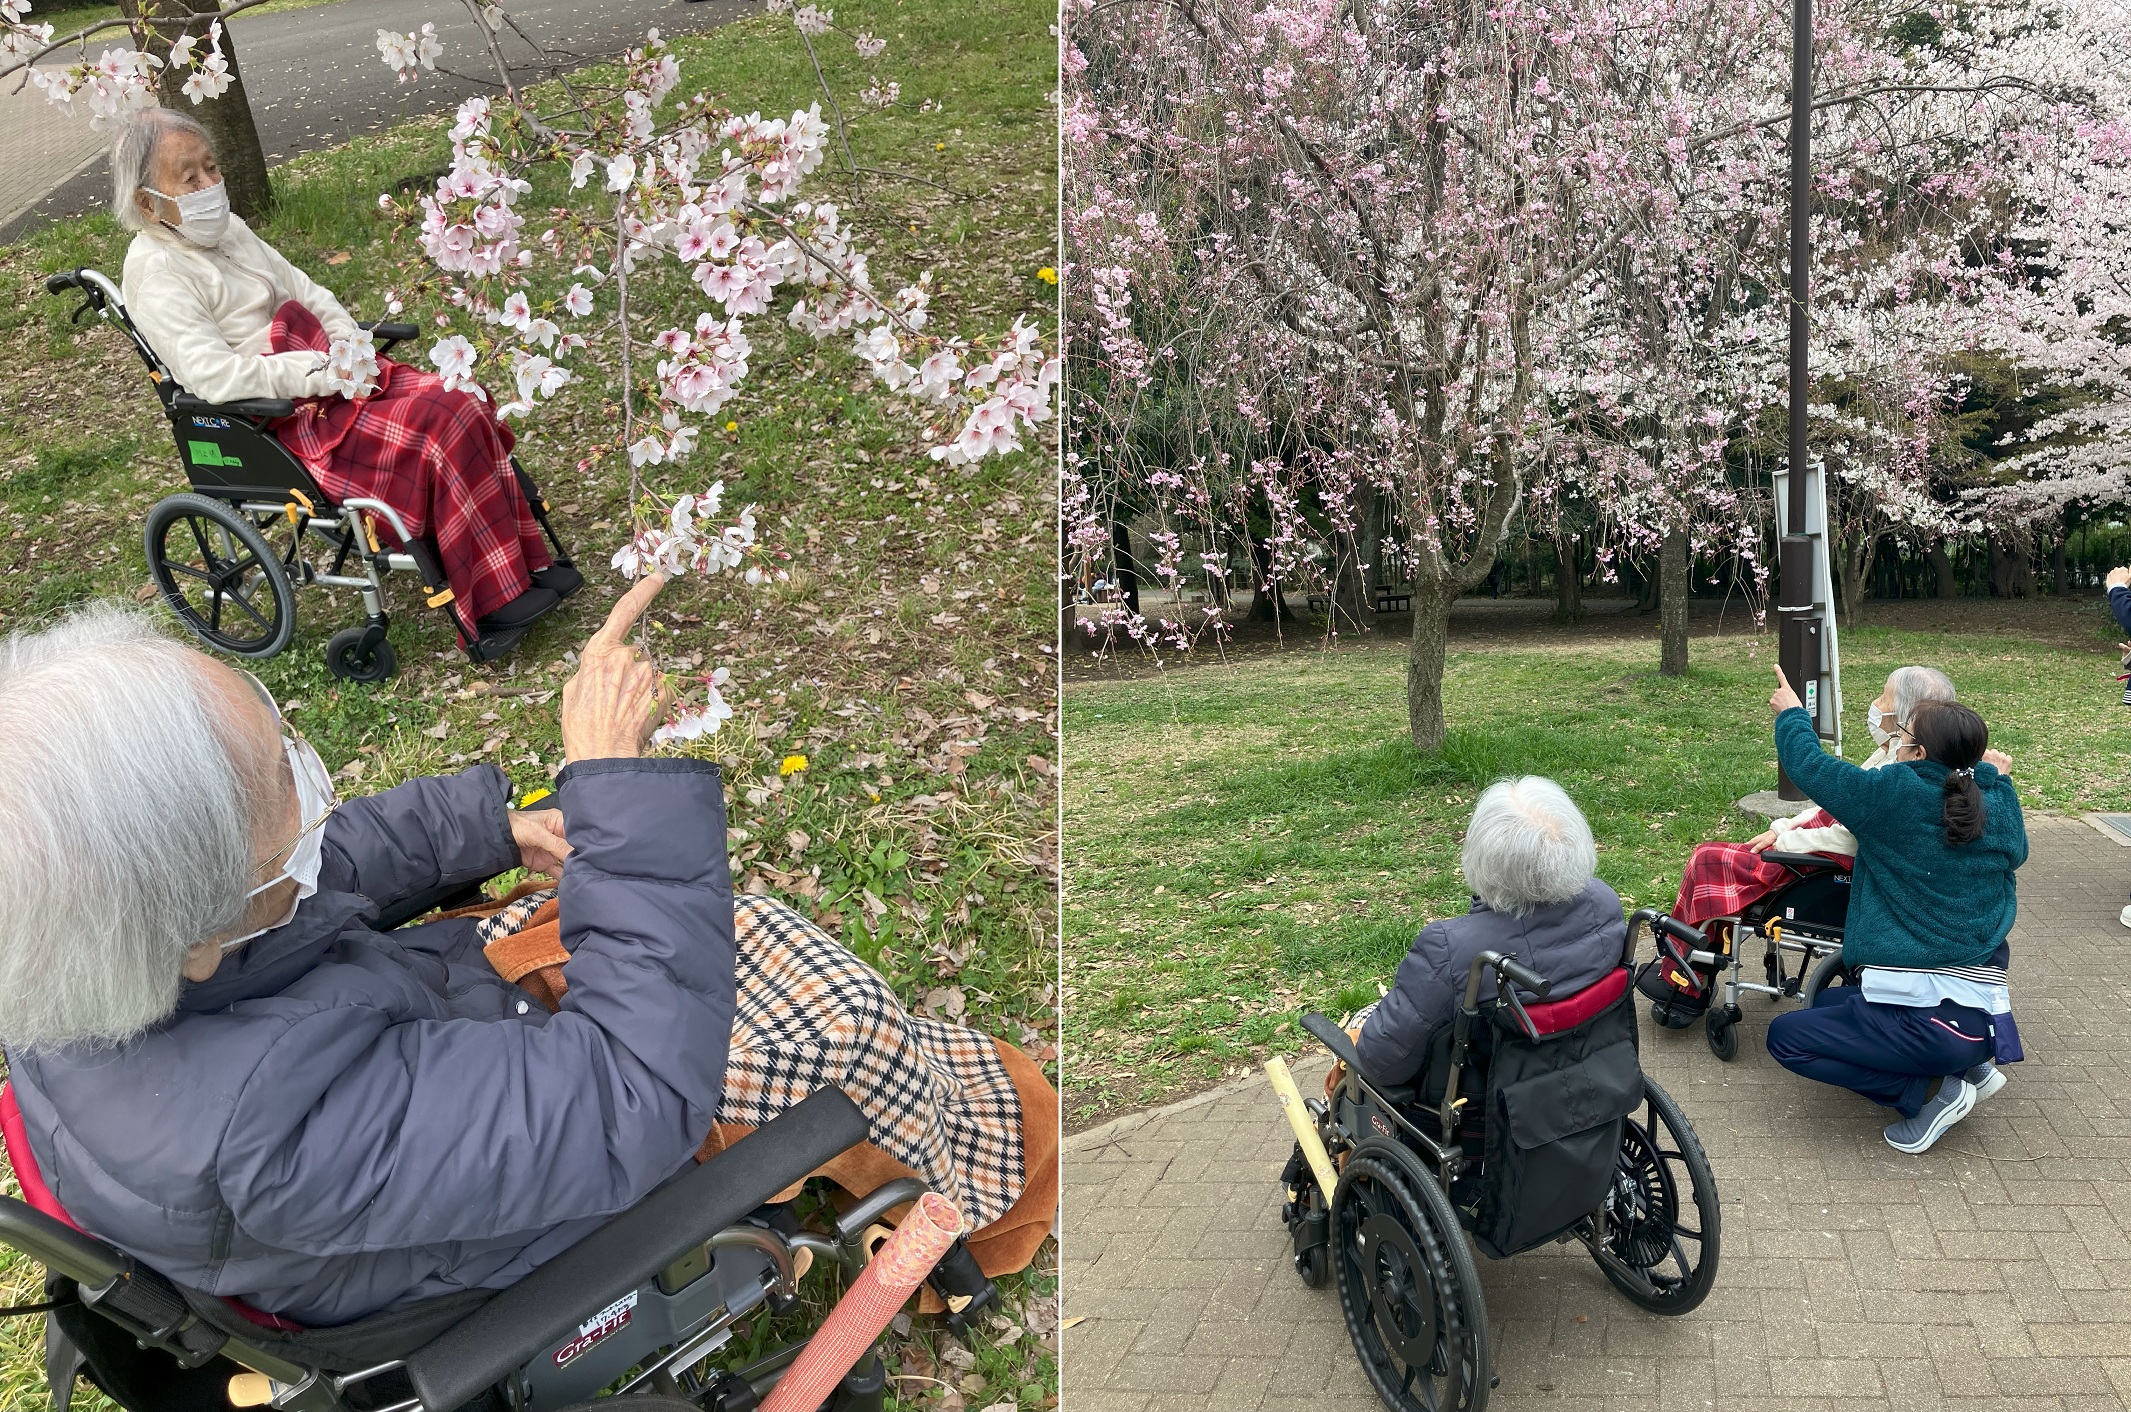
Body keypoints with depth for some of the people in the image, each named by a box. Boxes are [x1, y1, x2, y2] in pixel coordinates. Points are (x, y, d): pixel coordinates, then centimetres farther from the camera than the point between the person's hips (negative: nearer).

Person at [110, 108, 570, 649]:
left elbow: (304, 291, 16)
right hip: (279, 421, -8)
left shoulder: (227, 229, 14)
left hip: (329, 374, 8)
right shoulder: (155, 273, -12)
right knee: (436, 429, -25)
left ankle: (527, 560, -13)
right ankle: (493, 600, -19)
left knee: (463, 404, -14)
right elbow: (212, 373, -23)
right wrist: (321, 375, -23)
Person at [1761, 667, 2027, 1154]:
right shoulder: (2000, 801, 1)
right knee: (1829, 1002, 27)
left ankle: (1923, 1092, 0)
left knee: (1785, 1036, 5)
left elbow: (1810, 765, -2)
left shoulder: (1892, 796, -15)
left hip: (1925, 1021, -7)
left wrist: (1790, 715, 18)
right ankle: (1970, 1066, 15)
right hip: (1985, 1016, 7)